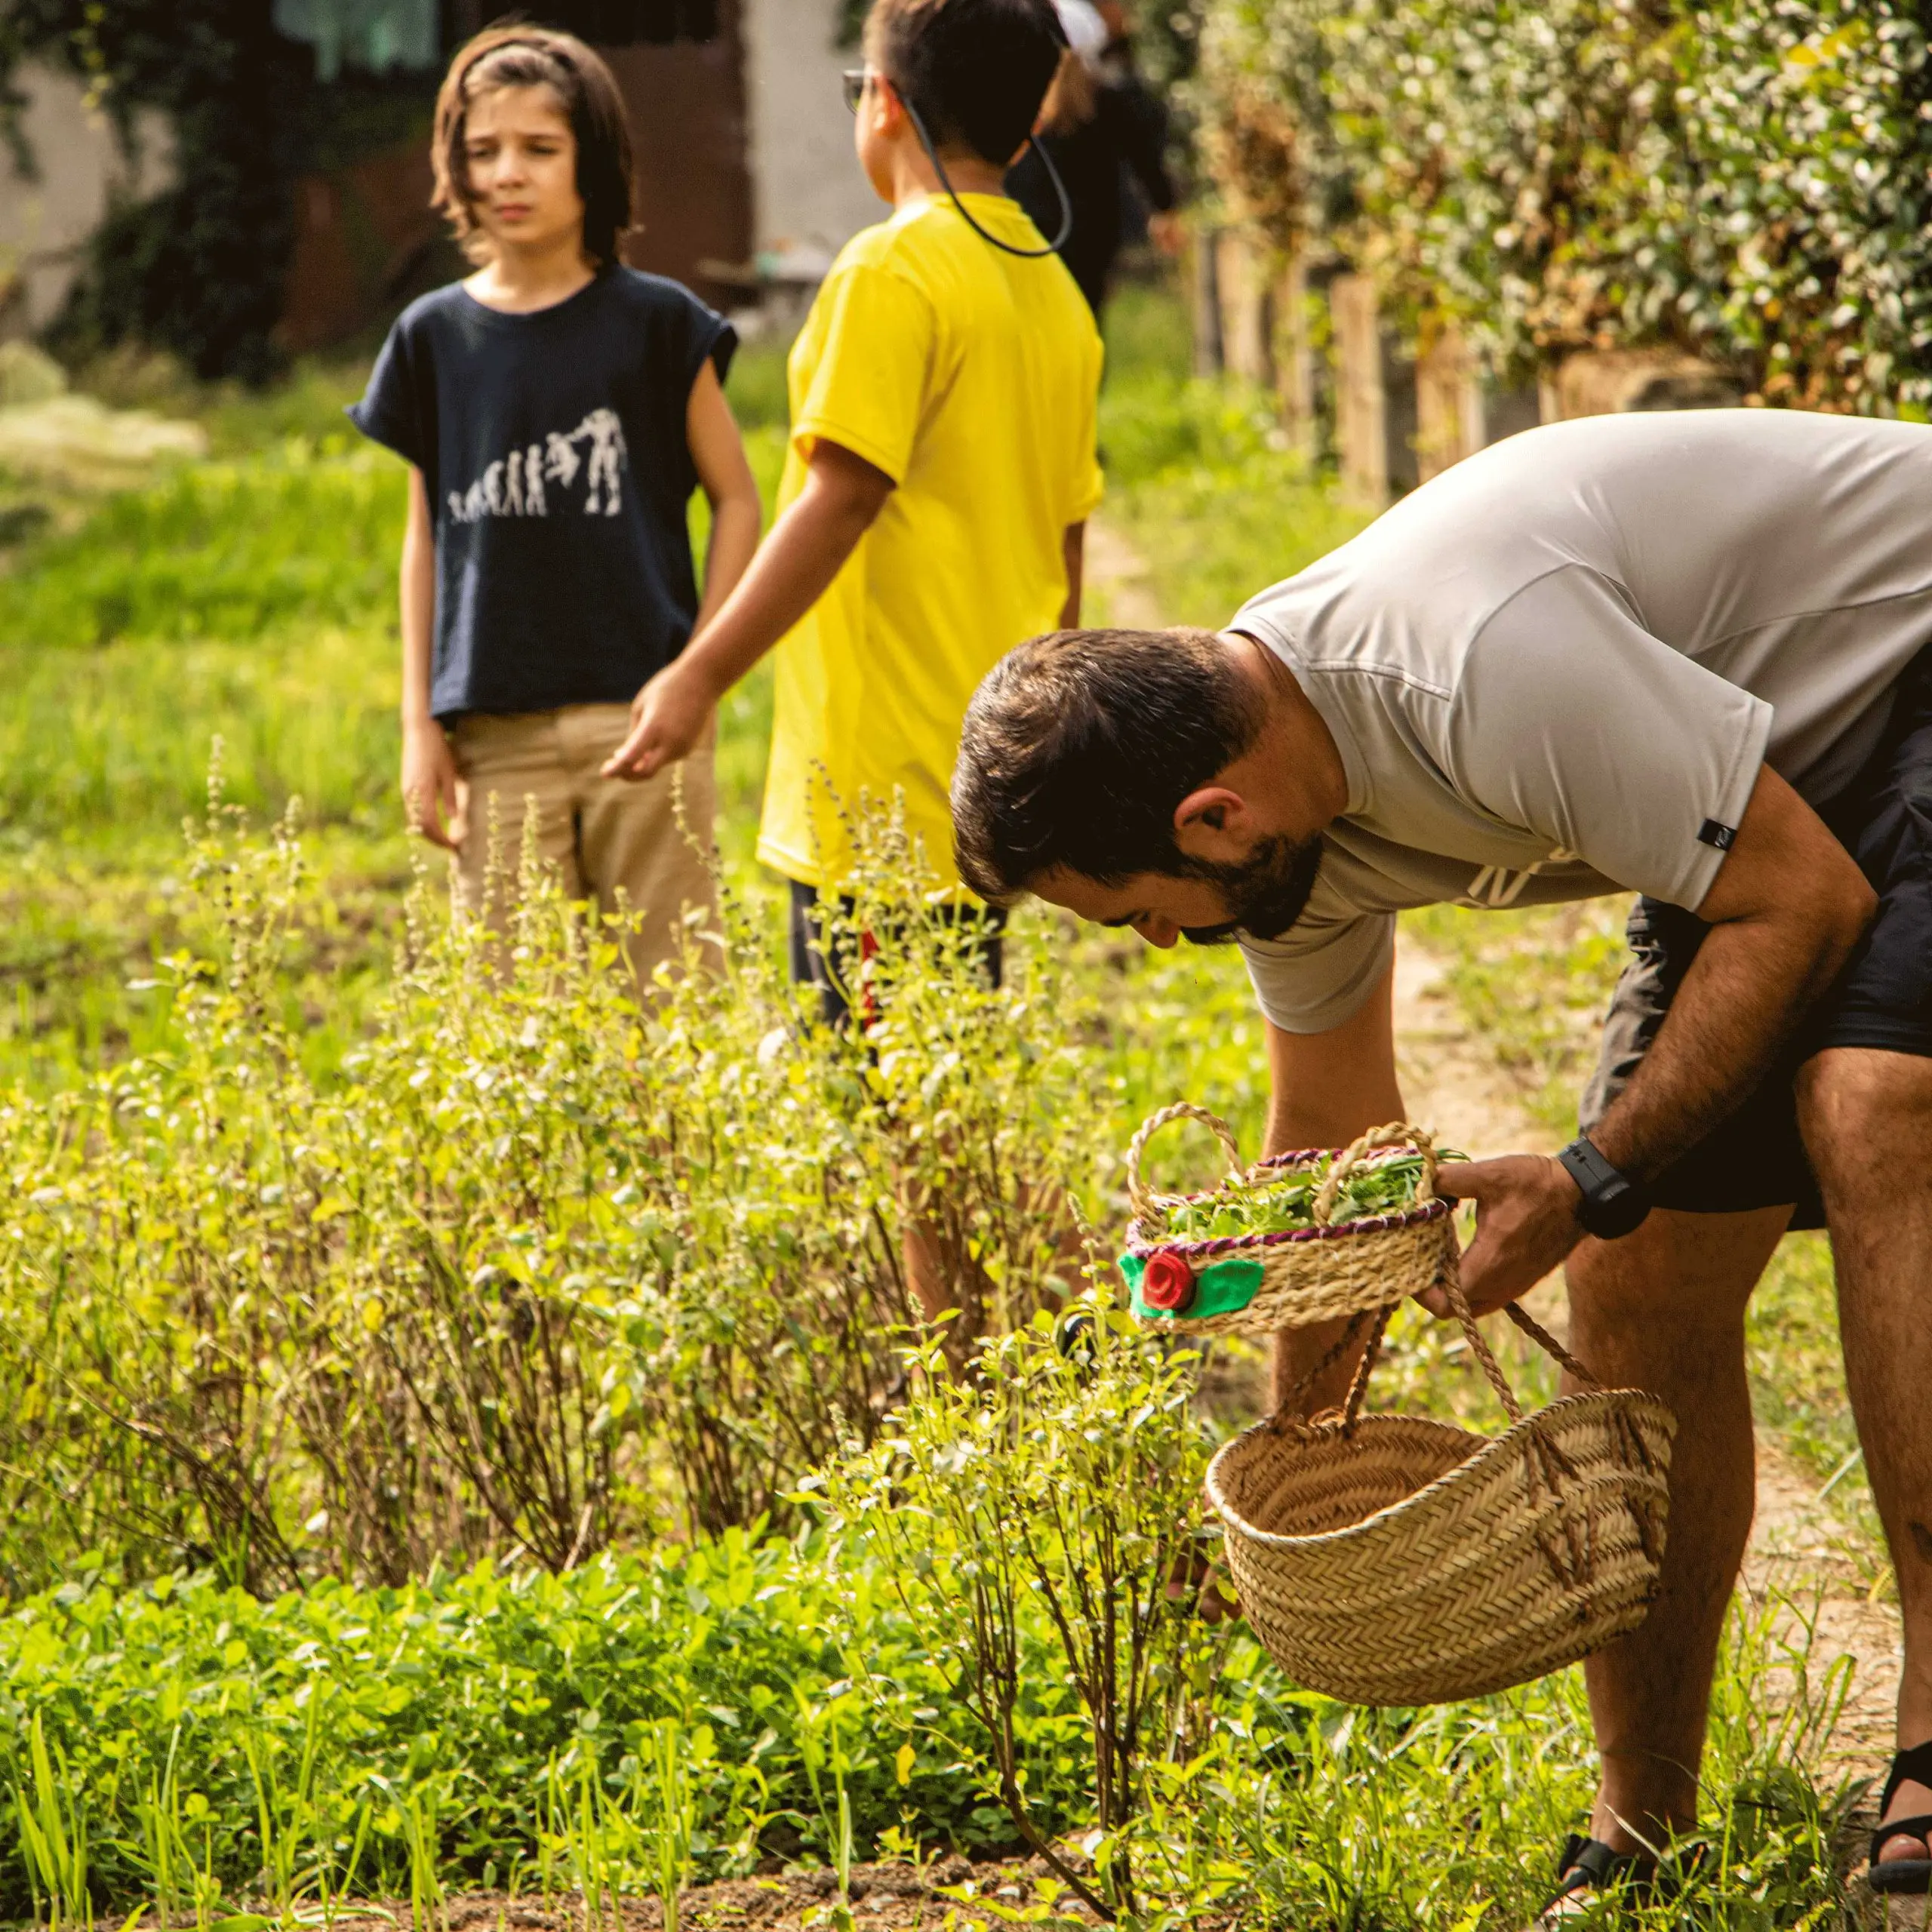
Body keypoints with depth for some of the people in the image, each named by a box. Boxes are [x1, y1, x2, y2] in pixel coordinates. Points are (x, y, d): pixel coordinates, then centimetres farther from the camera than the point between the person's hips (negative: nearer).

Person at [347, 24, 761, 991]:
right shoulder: (435, 337, 7)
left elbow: (735, 500, 5)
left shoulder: (656, 323, 0)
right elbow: (426, 537, 13)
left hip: (639, 721, -2)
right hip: (496, 735, 2)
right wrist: (418, 724, 8)